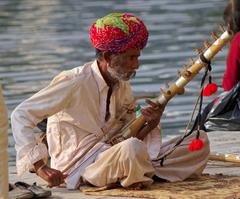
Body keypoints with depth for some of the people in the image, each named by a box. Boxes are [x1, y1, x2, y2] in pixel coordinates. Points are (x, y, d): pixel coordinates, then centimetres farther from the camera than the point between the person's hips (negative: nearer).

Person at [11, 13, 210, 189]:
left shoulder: (123, 88, 9)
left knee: (200, 141, -3)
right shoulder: (74, 83, -13)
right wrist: (41, 167, -21)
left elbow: (131, 137, 11)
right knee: (132, 149, -40)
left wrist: (151, 124, -11)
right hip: (77, 167, -7)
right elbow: (21, 115, -14)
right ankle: (142, 180, -10)